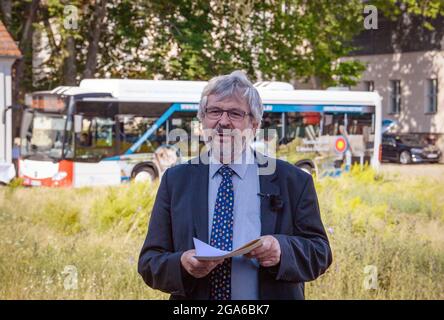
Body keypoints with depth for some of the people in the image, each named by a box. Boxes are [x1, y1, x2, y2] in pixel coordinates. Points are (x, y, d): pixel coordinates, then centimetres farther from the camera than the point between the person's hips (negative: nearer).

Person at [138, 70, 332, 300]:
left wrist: (282, 250, -23)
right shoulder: (175, 180, 3)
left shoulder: (293, 181, -1)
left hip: (272, 296, -1)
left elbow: (320, 253, -3)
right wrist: (182, 265, -21)